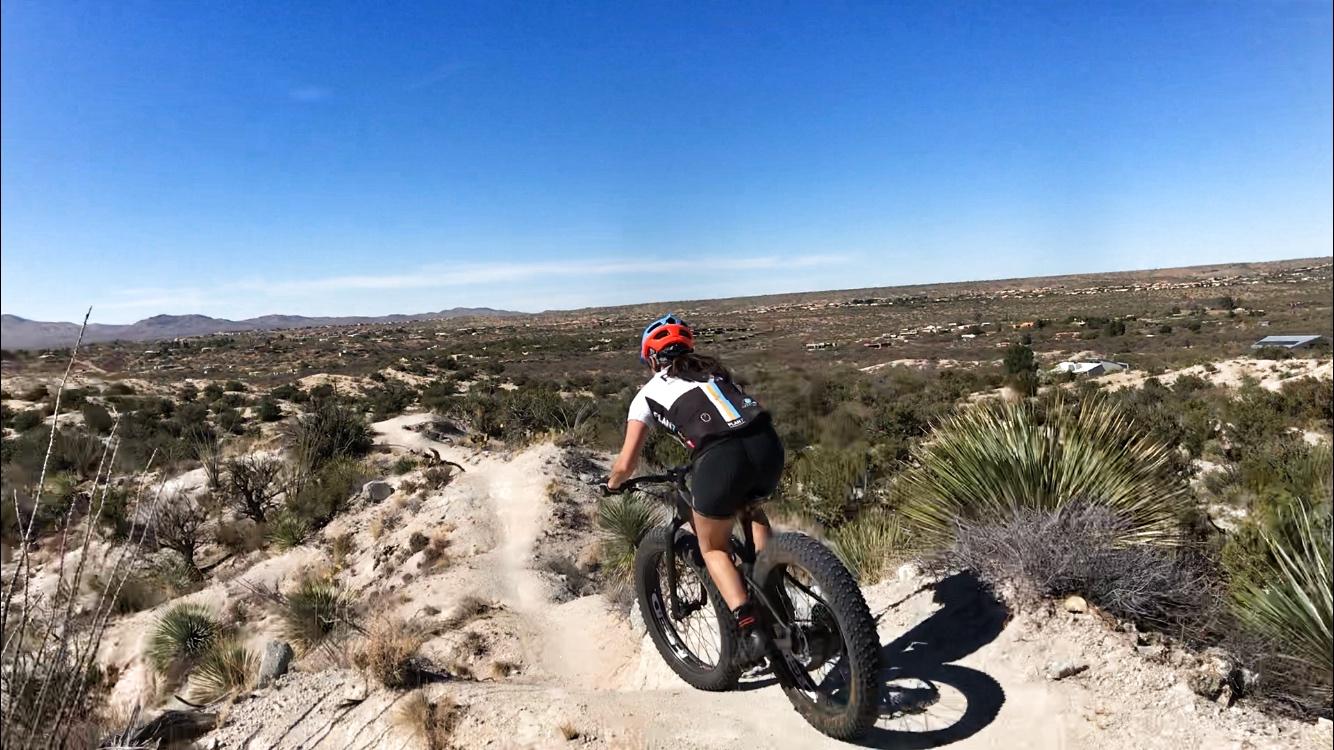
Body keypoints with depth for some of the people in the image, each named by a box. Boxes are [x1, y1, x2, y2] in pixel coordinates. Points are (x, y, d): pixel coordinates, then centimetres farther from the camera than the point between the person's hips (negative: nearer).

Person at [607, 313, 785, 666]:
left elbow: (626, 465, 14)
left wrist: (612, 484, 37)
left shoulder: (649, 393, 18)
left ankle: (749, 627, 4)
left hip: (720, 461, -4)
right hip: (769, 445, 5)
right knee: (751, 507, 37)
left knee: (714, 548, 21)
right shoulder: (714, 369, 31)